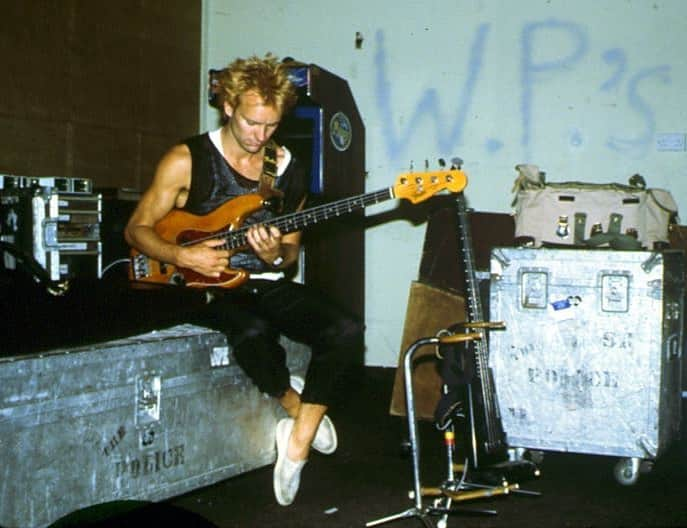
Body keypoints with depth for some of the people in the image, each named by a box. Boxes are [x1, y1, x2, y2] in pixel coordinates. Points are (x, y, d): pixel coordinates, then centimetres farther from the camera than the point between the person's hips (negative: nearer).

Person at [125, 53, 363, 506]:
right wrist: (183, 256, -18)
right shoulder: (188, 160, -4)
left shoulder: (289, 170, 7)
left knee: (345, 330, -20)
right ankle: (296, 407, -10)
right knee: (252, 331, -39)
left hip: (266, 282, 5)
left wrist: (276, 256, -9)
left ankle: (296, 444, -12)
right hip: (205, 284, -4)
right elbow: (137, 229, 0)